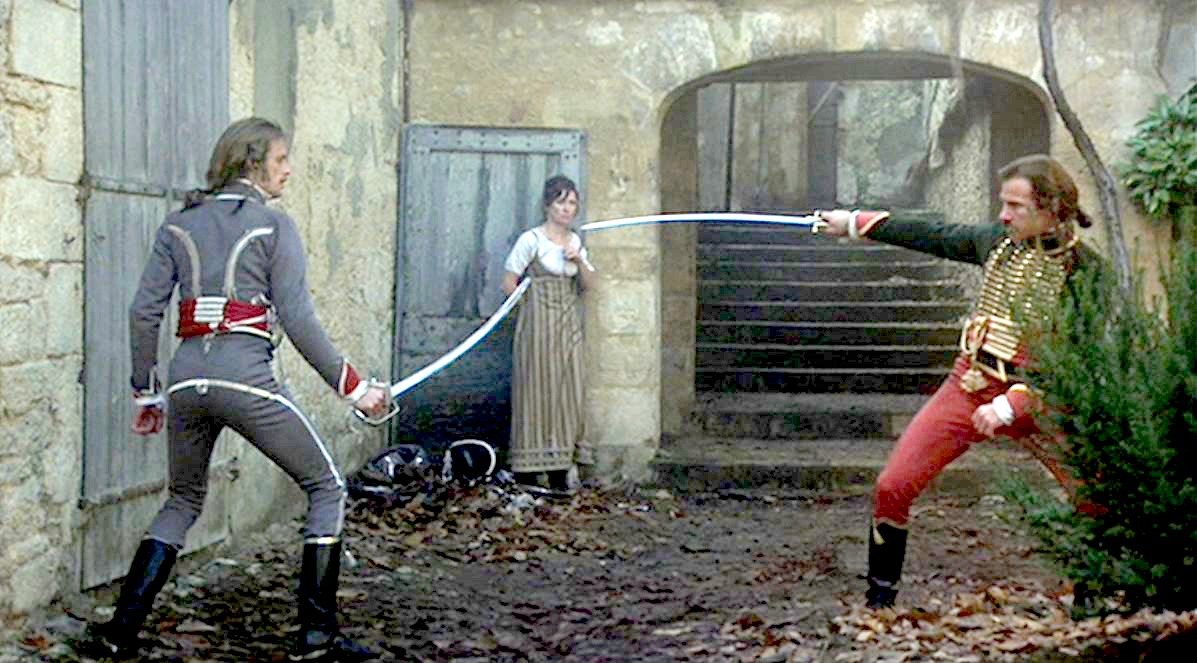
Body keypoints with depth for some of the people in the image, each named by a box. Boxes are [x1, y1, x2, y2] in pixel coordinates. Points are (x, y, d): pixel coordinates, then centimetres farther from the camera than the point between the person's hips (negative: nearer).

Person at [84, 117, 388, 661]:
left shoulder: (180, 224, 14)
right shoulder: (273, 225, 1)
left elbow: (144, 311, 9)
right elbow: (298, 320, -6)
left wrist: (145, 391, 18)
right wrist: (353, 388, -1)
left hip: (187, 378, 5)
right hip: (244, 376, -5)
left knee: (184, 500, 25)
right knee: (326, 488, 10)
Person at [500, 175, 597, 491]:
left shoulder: (575, 241, 12)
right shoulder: (532, 240, -7)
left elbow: (589, 284, 9)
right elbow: (509, 283, -8)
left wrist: (579, 260, -7)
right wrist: (539, 302, -1)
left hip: (569, 326, 6)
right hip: (538, 325, -6)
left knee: (568, 392, 4)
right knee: (536, 391, -5)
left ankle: (559, 473, 9)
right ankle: (526, 472, 1)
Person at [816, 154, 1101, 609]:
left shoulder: (1084, 272, -13)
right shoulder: (999, 240, 2)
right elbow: (933, 237, 17)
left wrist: (1009, 407, -25)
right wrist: (856, 223, 21)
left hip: (1033, 399, -3)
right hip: (968, 386, 4)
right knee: (892, 488, -6)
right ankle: (879, 600, 12)